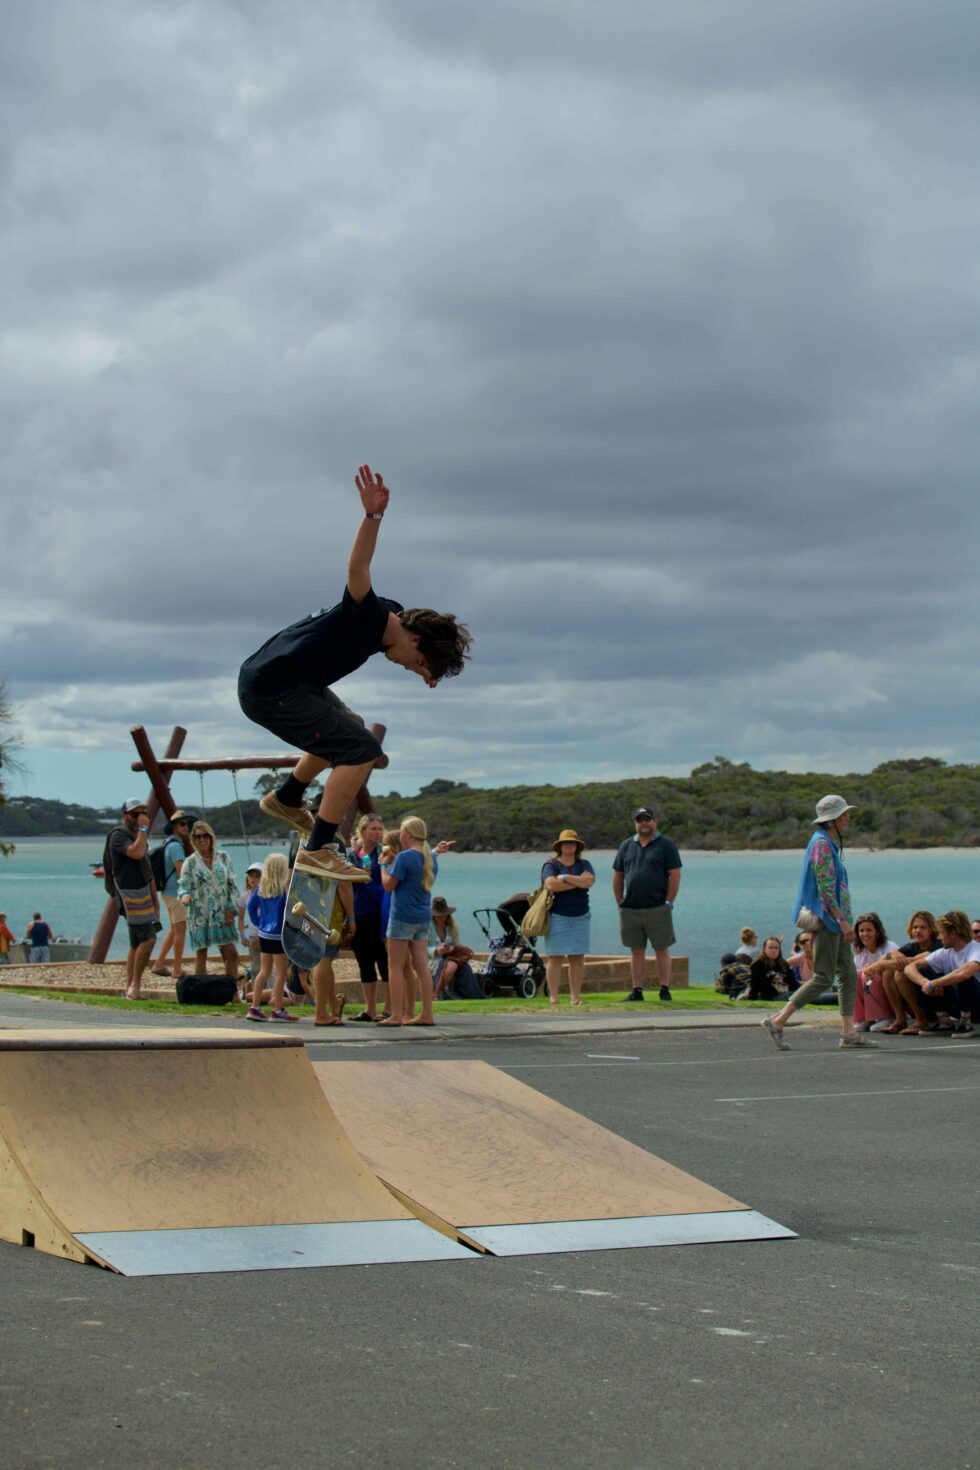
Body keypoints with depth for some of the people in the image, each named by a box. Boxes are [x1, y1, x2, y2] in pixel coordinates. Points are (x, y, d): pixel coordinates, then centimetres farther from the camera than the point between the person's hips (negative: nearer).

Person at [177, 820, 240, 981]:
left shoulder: (223, 858, 6)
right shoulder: (190, 862, 0)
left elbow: (232, 885, 8)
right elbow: (183, 886, -3)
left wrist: (231, 909, 0)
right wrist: (185, 895, -26)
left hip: (222, 914, 2)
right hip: (200, 916, -2)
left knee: (232, 954, -1)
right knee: (201, 955, 2)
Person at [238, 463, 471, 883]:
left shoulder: (386, 618, 9)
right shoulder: (371, 614, -19)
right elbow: (357, 569, -39)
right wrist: (373, 516, -54)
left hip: (293, 685, 10)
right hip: (270, 690, -10)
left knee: (347, 730, 32)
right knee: (361, 749, -17)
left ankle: (287, 799, 49)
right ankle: (317, 850, -15)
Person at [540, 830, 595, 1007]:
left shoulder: (584, 865, 12)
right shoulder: (551, 865, 2)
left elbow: (589, 882, -8)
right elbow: (551, 884, -17)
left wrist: (565, 877, -11)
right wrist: (578, 881, -9)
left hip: (580, 917, 3)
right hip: (557, 917, -3)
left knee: (578, 958, 2)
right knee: (555, 957, -5)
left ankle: (575, 997, 6)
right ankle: (553, 997, -5)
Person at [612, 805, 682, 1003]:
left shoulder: (666, 845, 2)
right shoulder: (627, 846, 13)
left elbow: (675, 875, -3)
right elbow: (617, 877, 16)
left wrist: (668, 903, -9)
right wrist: (620, 903, 7)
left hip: (657, 909, -4)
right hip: (630, 910, 4)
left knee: (662, 949, 0)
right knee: (636, 950, 6)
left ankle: (664, 990, 3)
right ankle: (637, 991, 9)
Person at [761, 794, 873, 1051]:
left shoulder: (830, 844, 17)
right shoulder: (822, 844, -14)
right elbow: (825, 888, -21)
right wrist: (844, 921, -23)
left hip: (835, 920, 10)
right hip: (827, 918, -10)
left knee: (849, 975, 7)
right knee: (823, 978, -8)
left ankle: (849, 1033, 6)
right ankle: (777, 1022, -7)